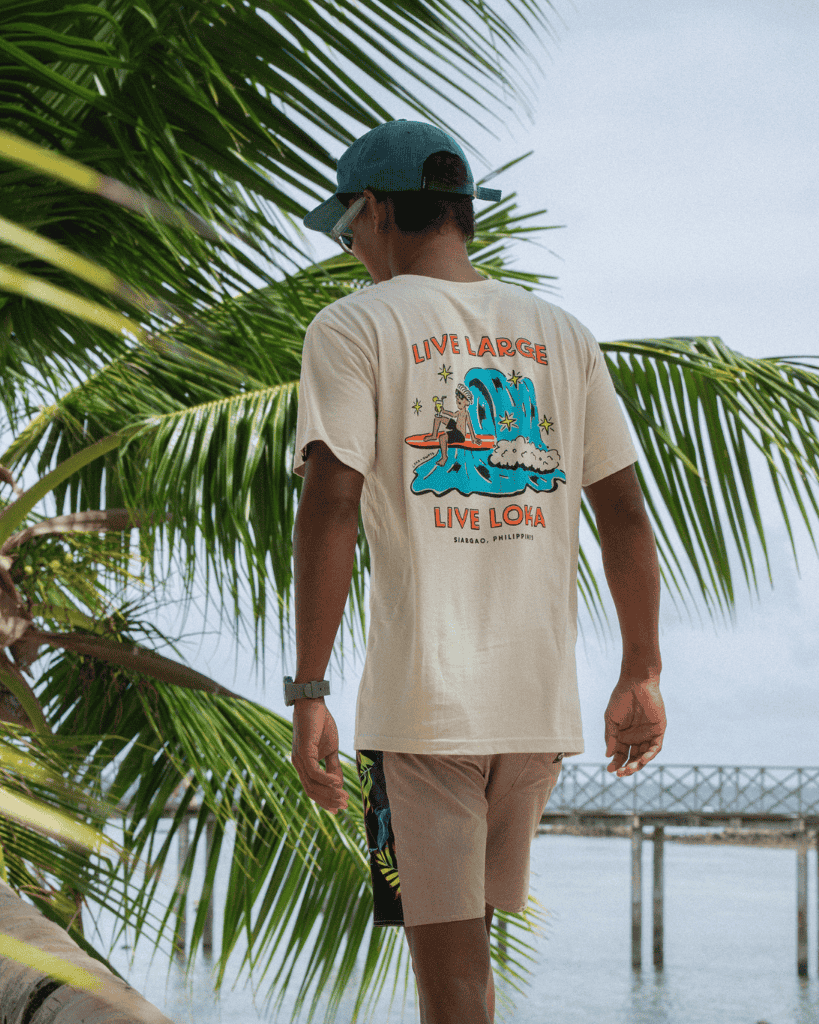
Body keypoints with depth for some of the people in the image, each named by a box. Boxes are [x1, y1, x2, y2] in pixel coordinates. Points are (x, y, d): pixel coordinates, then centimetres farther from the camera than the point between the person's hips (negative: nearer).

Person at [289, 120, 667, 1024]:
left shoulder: (355, 327, -1)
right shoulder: (561, 335, 13)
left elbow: (330, 508, -12)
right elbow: (625, 514, 10)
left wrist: (308, 692, -11)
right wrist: (641, 675, 16)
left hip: (421, 702, -5)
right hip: (542, 702, 5)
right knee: (464, 935, 20)